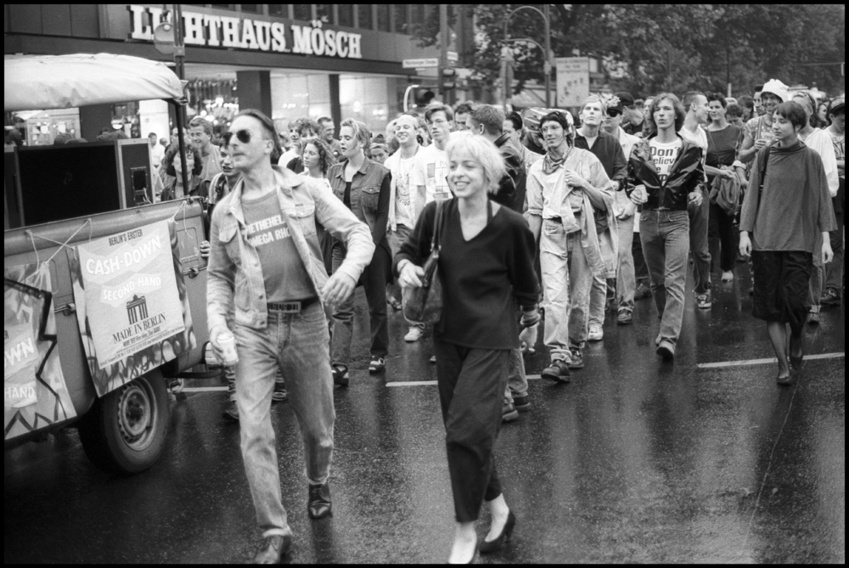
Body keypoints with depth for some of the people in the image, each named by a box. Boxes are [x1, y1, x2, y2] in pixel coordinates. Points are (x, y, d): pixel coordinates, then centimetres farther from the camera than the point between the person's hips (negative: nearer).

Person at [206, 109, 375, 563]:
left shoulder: (305, 190, 0)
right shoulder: (224, 211, 7)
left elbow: (359, 233, -3)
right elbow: (218, 276, 14)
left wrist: (349, 270, -23)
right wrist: (216, 322, -3)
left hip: (306, 321, -1)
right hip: (252, 327, 1)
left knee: (317, 423, 13)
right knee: (254, 431, -7)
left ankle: (318, 485, 45)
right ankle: (274, 532, 4)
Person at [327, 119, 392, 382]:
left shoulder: (380, 174, -4)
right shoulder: (334, 172, 8)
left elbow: (382, 215, -5)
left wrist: (369, 245, -12)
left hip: (373, 245, -2)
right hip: (342, 246, 3)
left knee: (376, 304, 11)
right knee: (341, 307, -6)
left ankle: (379, 354, 29)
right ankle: (339, 365, -11)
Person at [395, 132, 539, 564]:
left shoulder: (510, 225, -14)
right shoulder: (436, 215, -6)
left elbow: (524, 280, 1)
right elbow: (409, 251, 10)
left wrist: (531, 320, 15)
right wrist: (405, 266, -12)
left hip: (490, 338, -5)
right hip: (448, 335, 5)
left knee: (466, 430, -14)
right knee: (466, 430, 13)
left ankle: (465, 530, 1)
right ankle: (498, 508, 33)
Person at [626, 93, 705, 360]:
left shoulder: (689, 150, 3)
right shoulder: (640, 149, 7)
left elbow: (697, 181, 13)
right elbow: (629, 180, 14)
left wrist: (696, 194, -8)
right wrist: (634, 192, -8)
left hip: (677, 220, -3)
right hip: (648, 218, 3)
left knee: (675, 280, -13)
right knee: (657, 280, 12)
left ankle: (668, 338, -21)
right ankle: (667, 326, 31)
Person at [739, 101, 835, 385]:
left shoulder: (810, 158, 2)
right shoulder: (764, 155, 5)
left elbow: (822, 198, 4)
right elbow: (752, 194, 7)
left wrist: (826, 239, -2)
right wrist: (744, 232, -1)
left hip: (799, 240, -2)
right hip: (765, 239, 2)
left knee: (795, 300, -9)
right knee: (771, 305, 0)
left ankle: (797, 338, 25)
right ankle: (783, 365, 11)